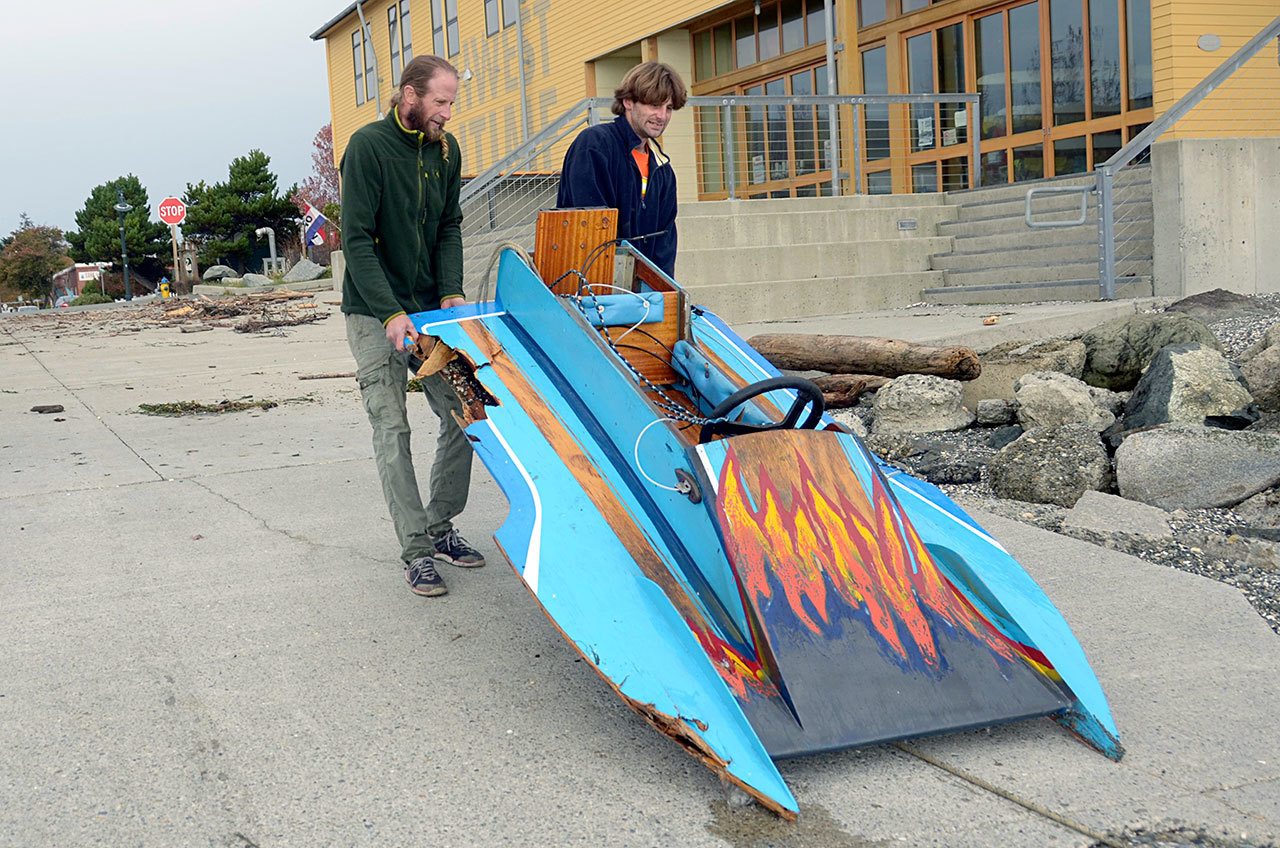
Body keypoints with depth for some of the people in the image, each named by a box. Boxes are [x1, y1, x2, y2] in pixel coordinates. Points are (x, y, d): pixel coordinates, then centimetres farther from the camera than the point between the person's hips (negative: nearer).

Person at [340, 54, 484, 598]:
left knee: (462, 415, 2)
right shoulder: (369, 146, -14)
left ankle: (440, 528, 17)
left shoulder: (446, 151, 5)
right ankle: (417, 552, 0)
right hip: (375, 313, -6)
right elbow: (357, 239, -17)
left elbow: (449, 227, 9)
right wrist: (391, 313, -25)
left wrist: (450, 291, -8)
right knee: (392, 430, -5)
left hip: (430, 308, 6)